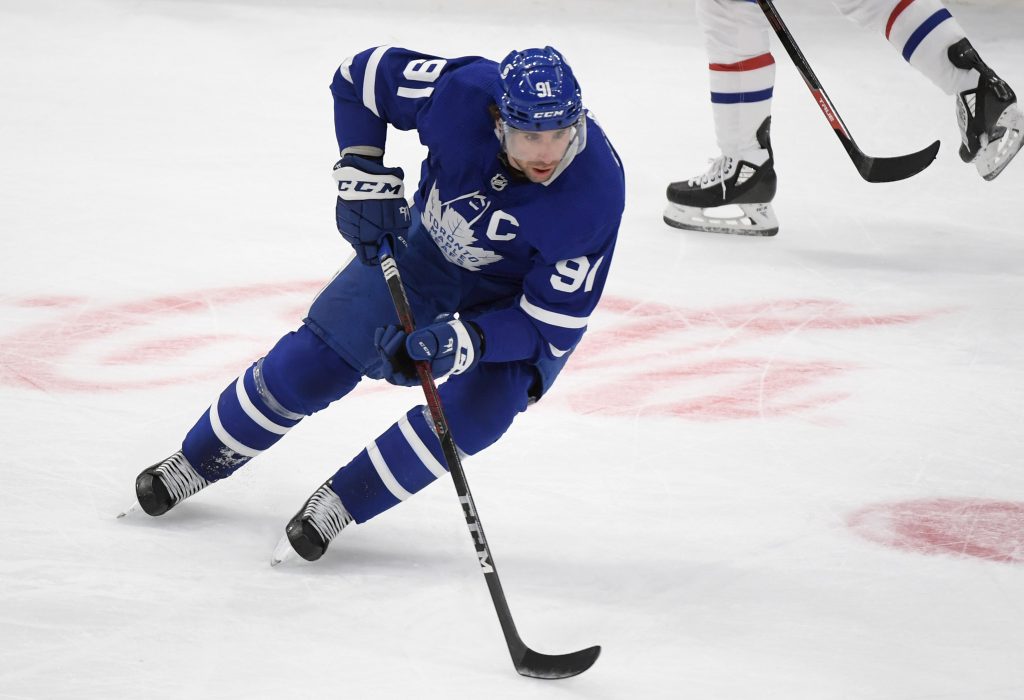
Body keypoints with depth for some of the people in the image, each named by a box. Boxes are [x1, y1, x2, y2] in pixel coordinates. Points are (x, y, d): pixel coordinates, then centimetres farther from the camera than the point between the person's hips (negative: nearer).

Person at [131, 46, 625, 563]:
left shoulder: (594, 193, -38)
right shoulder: (462, 92, -34)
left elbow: (551, 326, -30)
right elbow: (360, 78, -13)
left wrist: (463, 342, -44)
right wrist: (364, 179, -20)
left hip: (524, 293, -2)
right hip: (429, 237, 2)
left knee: (476, 408, -25)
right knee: (314, 361, 1)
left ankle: (341, 502, -3)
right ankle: (195, 462, 25)